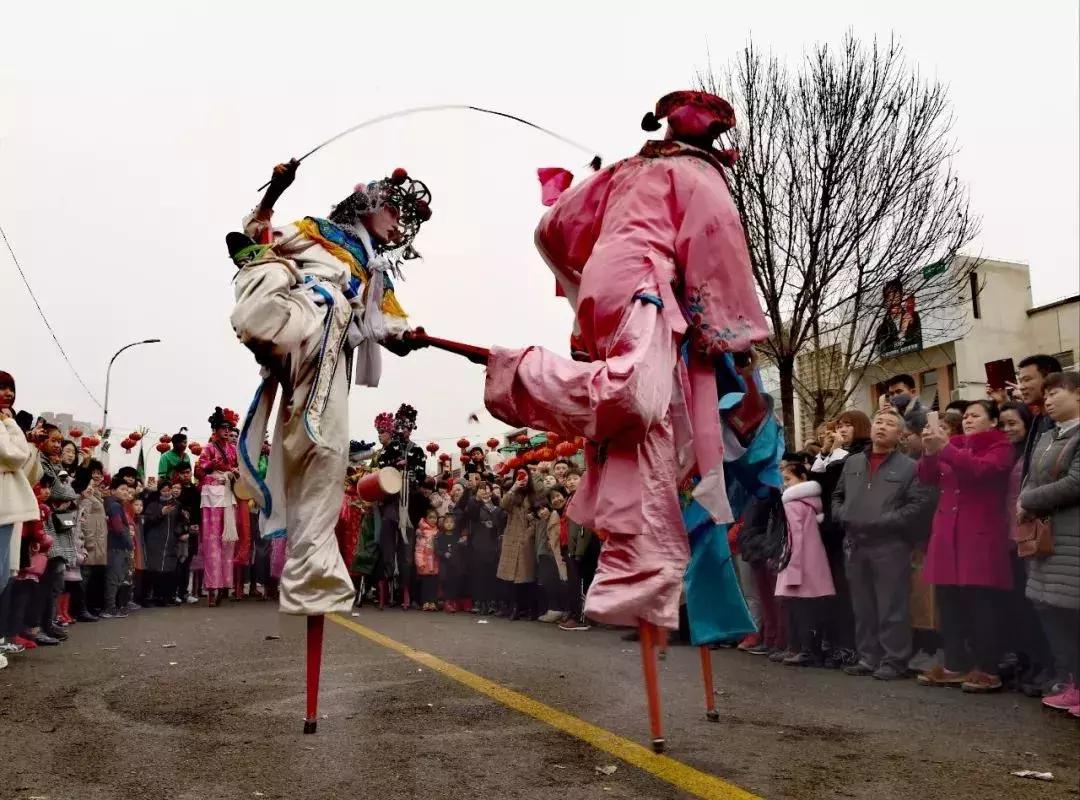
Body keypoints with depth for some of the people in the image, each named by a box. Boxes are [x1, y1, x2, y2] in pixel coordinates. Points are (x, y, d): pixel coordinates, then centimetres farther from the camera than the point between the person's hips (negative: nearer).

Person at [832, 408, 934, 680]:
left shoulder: (908, 467, -1)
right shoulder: (852, 462, 16)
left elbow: (920, 504, -10)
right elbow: (837, 496, 22)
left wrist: (884, 522, -16)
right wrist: (843, 516, 2)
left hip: (890, 545, -5)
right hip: (855, 544, 5)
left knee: (892, 607, -1)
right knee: (862, 607, 11)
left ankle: (894, 661, 8)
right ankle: (868, 658, 20)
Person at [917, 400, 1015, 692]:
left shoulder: (1001, 447, 2)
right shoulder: (954, 446, 18)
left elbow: (980, 469, -19)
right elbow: (927, 478, 6)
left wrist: (944, 448, -25)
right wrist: (930, 452, -12)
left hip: (981, 536, -6)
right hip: (947, 535, 6)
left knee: (981, 604, -5)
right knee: (948, 602, 6)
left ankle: (988, 670, 4)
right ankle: (955, 665, 15)